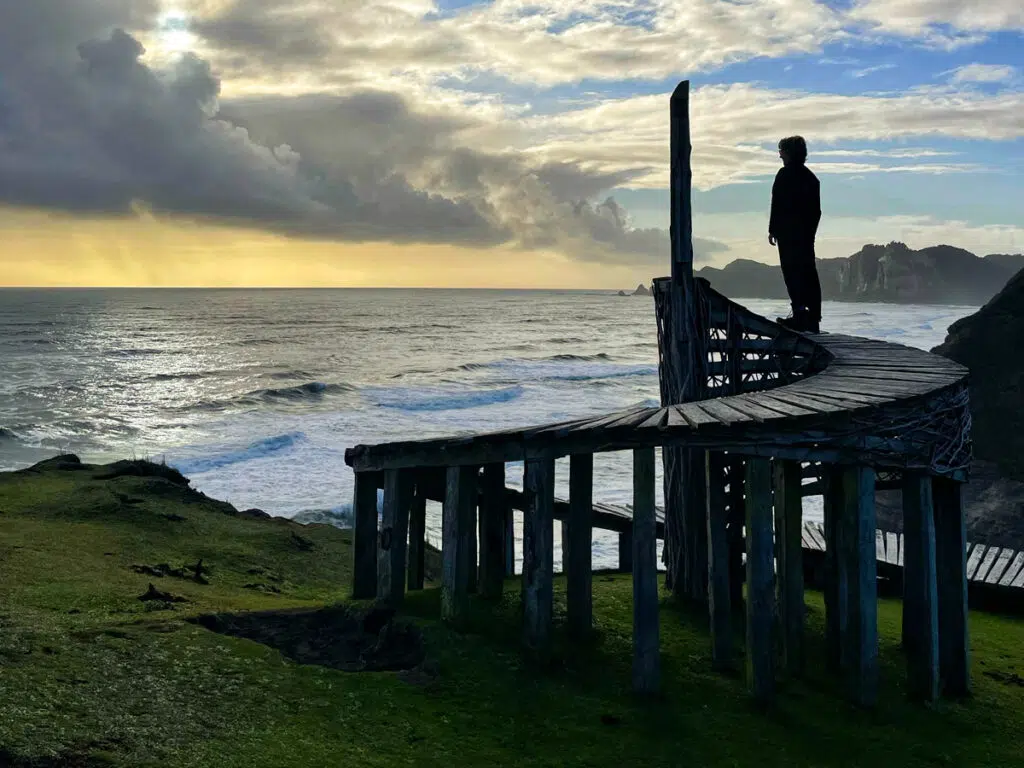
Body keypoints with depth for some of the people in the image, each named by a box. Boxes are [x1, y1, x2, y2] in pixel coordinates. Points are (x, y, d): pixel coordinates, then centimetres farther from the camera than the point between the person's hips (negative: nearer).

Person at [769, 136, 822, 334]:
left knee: (791, 271, -8)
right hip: (807, 234, 7)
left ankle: (800, 311, -19)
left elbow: (778, 204, -11)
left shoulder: (785, 174, -7)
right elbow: (816, 209, 16)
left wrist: (772, 229, -7)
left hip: (788, 232, -7)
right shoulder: (811, 177, 15)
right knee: (809, 273, 8)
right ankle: (814, 318, 10)